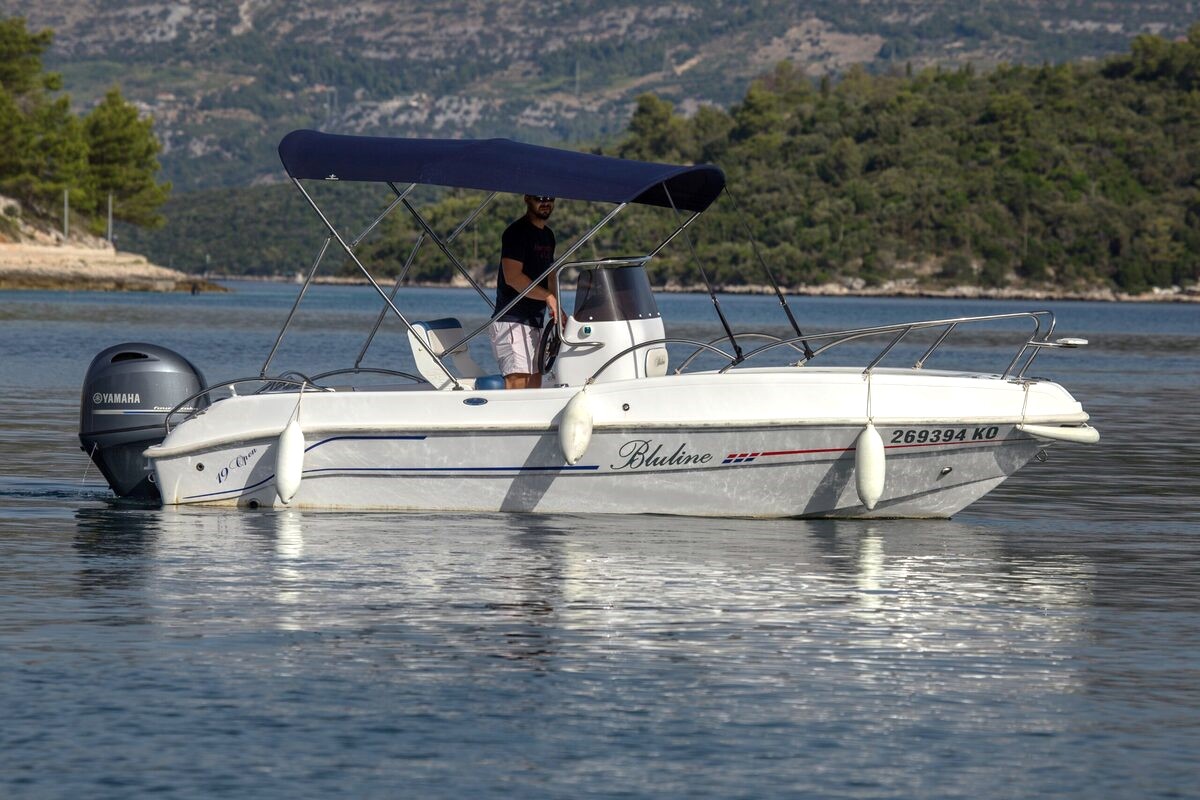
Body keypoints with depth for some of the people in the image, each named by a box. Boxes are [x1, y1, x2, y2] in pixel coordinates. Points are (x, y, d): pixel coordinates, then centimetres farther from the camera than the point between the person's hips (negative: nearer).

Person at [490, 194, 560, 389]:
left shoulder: (548, 235, 18)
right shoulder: (517, 232, -11)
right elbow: (513, 277, -19)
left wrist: (557, 310, 12)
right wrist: (548, 297, -19)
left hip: (535, 321, 10)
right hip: (512, 321, -9)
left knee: (535, 380, 8)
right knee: (517, 380, -17)